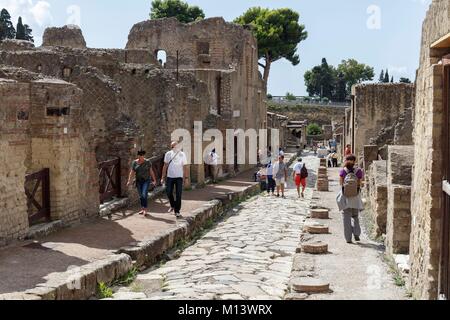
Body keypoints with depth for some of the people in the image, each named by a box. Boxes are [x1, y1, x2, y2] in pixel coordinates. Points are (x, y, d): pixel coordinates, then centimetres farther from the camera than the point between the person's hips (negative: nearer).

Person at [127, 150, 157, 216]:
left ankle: (146, 210, -12)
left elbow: (151, 171, 0)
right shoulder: (134, 162, 1)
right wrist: (129, 181, -10)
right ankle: (142, 209, 18)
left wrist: (154, 180, -3)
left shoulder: (148, 162, -2)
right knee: (141, 196, 8)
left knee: (144, 194, -15)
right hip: (138, 181, 3)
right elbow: (132, 172, 0)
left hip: (146, 180, -3)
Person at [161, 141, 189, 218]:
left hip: (179, 177, -2)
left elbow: (185, 166, 1)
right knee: (169, 193, 4)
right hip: (170, 177, 2)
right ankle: (172, 206, 30)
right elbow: (165, 166, 7)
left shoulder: (182, 154, -2)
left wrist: (186, 177, -3)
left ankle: (177, 211, 3)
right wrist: (163, 177, 5)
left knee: (178, 195, -4)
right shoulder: (168, 154, 2)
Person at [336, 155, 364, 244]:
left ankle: (348, 238, 4)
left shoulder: (343, 171, -6)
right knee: (355, 216, 18)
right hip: (355, 196, 0)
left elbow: (341, 184, -1)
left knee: (346, 217, 7)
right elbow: (359, 184, -4)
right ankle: (356, 234, 2)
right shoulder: (358, 171, -6)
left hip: (345, 196, 0)